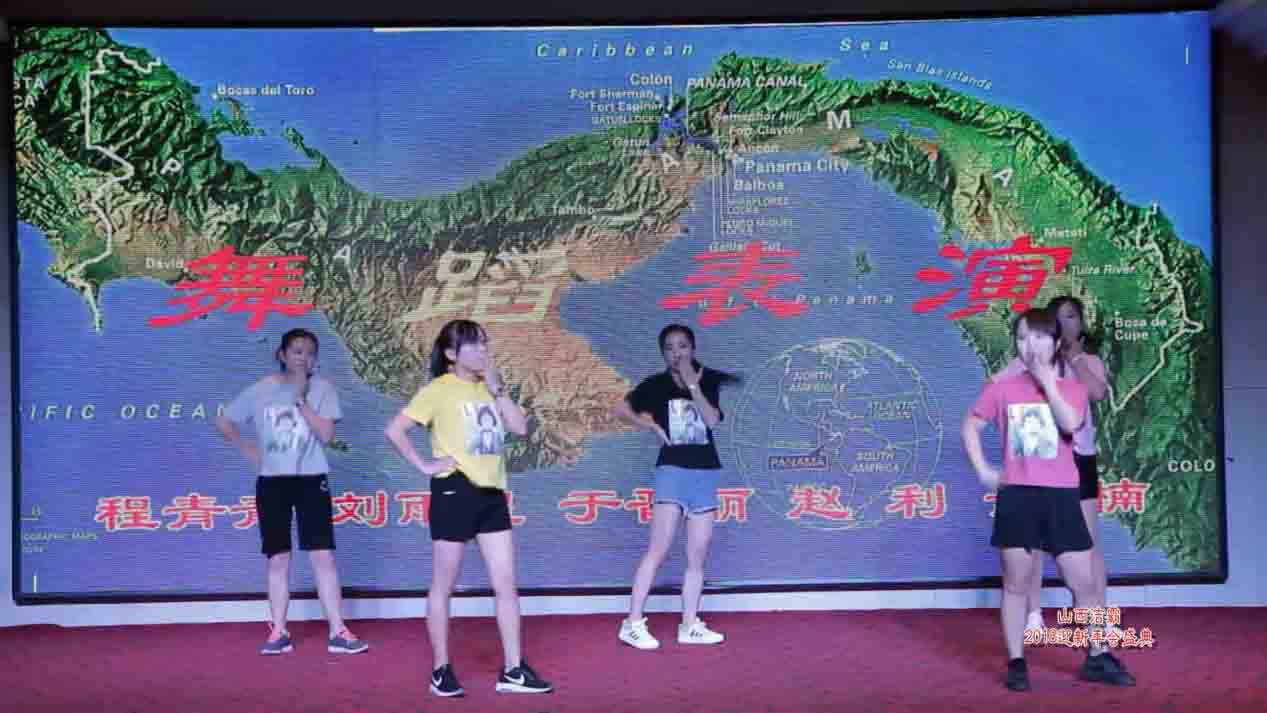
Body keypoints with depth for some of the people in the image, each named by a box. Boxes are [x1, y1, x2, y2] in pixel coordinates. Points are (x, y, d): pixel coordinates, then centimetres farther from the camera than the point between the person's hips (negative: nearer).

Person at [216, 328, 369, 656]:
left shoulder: (322, 387, -2)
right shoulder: (260, 390, 2)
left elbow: (326, 434, -12)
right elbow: (224, 422, 11)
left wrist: (300, 398, -15)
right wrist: (248, 449, 2)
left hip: (311, 480, -1)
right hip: (272, 482, 1)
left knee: (322, 555, -4)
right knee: (278, 558, 5)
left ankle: (338, 632, -1)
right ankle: (278, 632, 13)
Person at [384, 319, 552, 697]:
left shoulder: (489, 387, 13)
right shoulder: (439, 390, -7)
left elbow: (520, 427, 2)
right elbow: (394, 430, -13)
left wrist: (496, 388, -3)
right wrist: (424, 465, -13)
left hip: (492, 492, 7)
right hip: (455, 491, -6)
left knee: (506, 585, 5)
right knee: (443, 586, 4)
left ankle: (513, 670, 11)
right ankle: (441, 670, 14)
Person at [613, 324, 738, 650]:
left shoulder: (707, 383, 9)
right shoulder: (656, 385, 3)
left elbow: (712, 419, -7)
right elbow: (620, 409, 3)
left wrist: (692, 384, -10)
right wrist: (653, 425, -5)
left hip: (706, 473, 4)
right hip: (672, 469, -4)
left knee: (698, 556, 6)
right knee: (659, 549, -12)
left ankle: (689, 625, 15)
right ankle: (633, 623, -9)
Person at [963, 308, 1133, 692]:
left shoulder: (1072, 388, 5)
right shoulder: (1002, 388, 4)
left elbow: (1070, 423, -15)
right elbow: (970, 426, 12)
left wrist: (1047, 380, -10)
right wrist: (982, 470, 2)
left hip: (1061, 496, 1)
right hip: (1016, 496, 0)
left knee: (1084, 582, 4)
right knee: (1016, 584, 4)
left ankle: (1097, 658, 20)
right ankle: (1016, 663, 13)